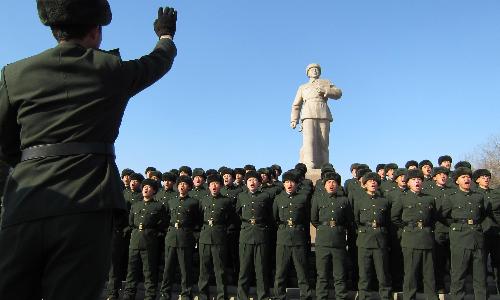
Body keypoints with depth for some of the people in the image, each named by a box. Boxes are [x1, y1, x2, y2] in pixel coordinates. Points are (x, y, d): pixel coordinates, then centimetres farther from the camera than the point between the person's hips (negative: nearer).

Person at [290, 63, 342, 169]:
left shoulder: (326, 83, 29)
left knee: (323, 143, -9)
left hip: (323, 115, 1)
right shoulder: (302, 87, 31)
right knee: (309, 141, -20)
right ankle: (309, 166, -32)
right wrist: (294, 120, 9)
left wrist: (325, 91, -3)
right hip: (308, 115, 0)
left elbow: (338, 93, 14)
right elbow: (296, 105, 24)